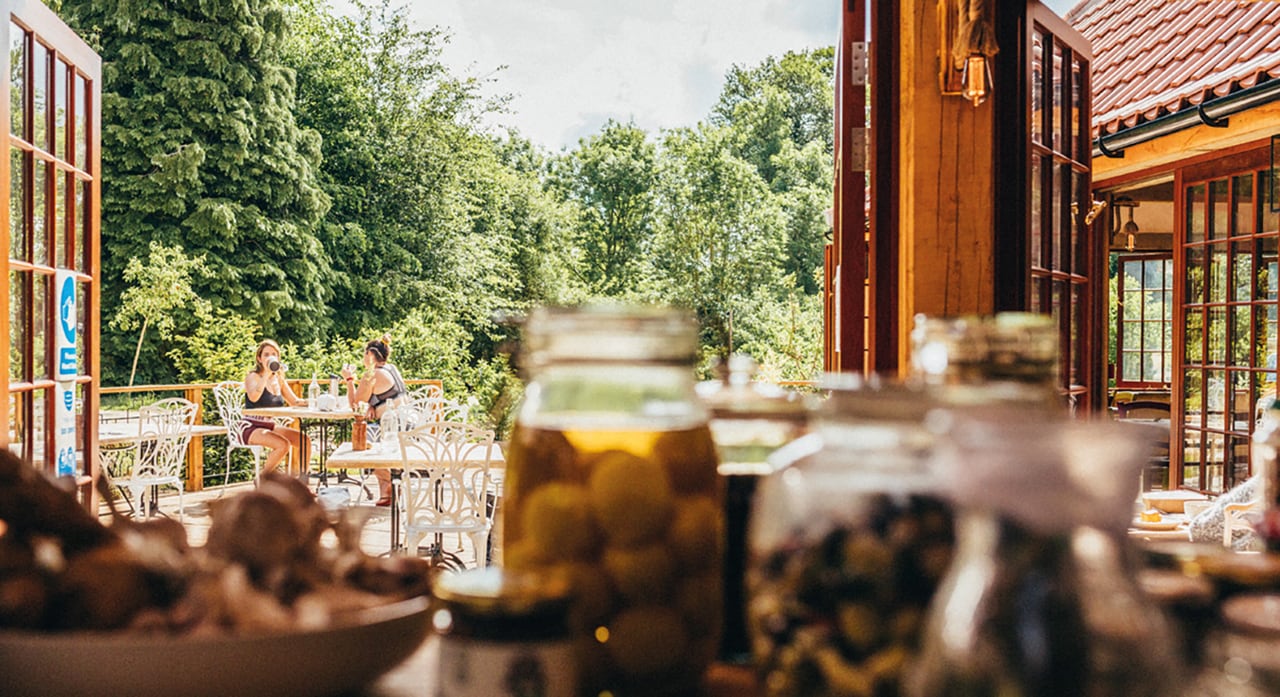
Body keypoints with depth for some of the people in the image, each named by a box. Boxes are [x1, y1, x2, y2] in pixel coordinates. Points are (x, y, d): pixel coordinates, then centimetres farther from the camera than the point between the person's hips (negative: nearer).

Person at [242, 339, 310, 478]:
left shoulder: (279, 379, 14)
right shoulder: (253, 377, -7)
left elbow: (295, 402, 12)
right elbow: (253, 397, -29)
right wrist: (267, 374, -30)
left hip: (271, 426, 7)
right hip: (251, 428, -7)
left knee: (305, 440, -14)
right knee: (283, 444, -30)